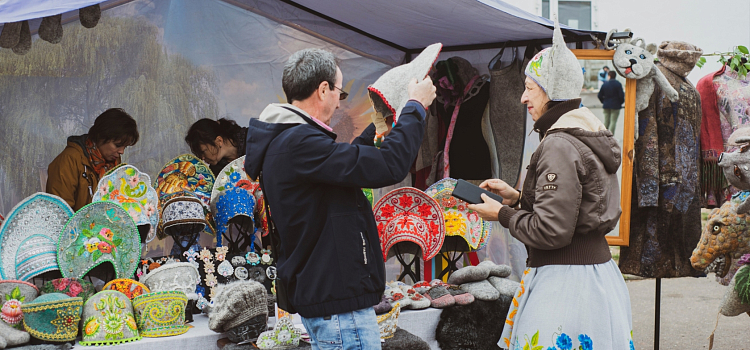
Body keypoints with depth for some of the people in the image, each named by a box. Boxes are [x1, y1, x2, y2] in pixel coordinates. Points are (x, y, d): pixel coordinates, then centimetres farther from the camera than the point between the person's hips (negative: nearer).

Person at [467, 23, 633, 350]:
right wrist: (517, 197, 17)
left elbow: (551, 232, -20)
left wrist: (502, 214, -6)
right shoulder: (590, 136, 13)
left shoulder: (559, 146, -18)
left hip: (564, 284, -10)